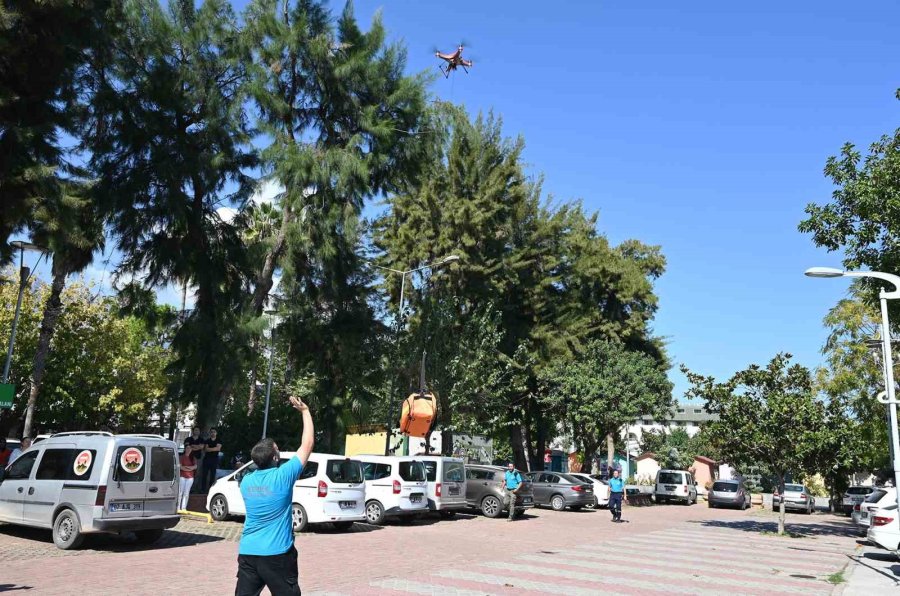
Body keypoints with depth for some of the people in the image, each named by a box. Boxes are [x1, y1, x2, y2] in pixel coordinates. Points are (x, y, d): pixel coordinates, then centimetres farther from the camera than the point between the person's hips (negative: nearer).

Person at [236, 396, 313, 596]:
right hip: (276, 554, -5)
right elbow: (307, 444, -6)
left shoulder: (246, 481, 4)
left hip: (247, 553, 5)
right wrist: (305, 411, 3)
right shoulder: (282, 476, -11)